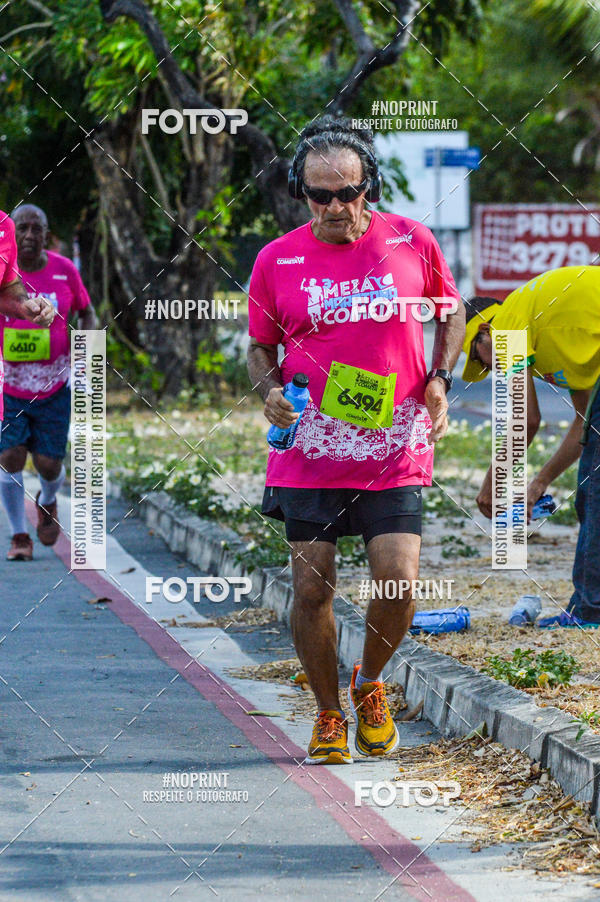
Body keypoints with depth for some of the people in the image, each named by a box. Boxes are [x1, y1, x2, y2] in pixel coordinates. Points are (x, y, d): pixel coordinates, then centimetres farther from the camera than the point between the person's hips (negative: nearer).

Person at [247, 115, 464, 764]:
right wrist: (269, 390, -8)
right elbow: (260, 346, 13)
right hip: (309, 453, 1)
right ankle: (328, 716, 21)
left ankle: (370, 684, 20)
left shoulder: (412, 243, 0)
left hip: (395, 451, 0)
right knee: (311, 589, 1)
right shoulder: (276, 261, 0)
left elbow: (451, 311, 16)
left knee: (398, 583, -10)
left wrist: (439, 381, 2)